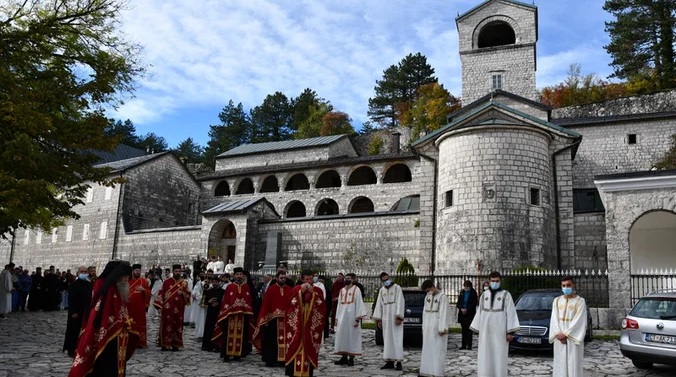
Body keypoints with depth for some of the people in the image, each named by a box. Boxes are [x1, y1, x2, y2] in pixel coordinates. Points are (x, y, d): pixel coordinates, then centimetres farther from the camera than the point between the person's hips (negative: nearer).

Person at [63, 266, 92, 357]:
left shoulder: (89, 285, 7)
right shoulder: (73, 285, -7)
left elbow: (91, 298, 8)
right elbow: (70, 300, -10)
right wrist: (73, 312, -14)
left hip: (86, 312, 4)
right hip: (75, 312, -4)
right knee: (74, 331, 2)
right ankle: (71, 350, 10)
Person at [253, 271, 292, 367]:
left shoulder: (290, 290, 7)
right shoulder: (270, 289, 0)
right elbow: (265, 305, -3)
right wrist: (264, 319, -10)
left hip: (286, 319, 2)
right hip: (272, 319, -2)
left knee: (284, 340, 6)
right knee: (271, 340, 2)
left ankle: (283, 359, 14)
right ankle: (270, 360, 10)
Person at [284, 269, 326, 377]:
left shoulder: (318, 290, 6)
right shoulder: (296, 289, 4)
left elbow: (322, 307, -7)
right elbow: (290, 305, -7)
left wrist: (313, 293, -15)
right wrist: (301, 292, -15)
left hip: (312, 324, 1)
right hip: (297, 323, 0)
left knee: (309, 348, 0)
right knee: (296, 346, -3)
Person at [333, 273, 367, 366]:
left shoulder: (356, 289, -3)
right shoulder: (342, 291, 13)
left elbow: (359, 304, -8)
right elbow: (339, 305, 15)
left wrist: (357, 319, -14)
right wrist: (337, 318, 10)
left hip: (351, 317, -5)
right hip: (342, 317, 5)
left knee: (352, 336, -1)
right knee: (342, 336, 5)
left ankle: (351, 358, 5)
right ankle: (344, 357, 13)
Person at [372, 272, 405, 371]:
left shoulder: (397, 288, -4)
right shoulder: (381, 290, 12)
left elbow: (400, 302, -10)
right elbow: (379, 305, 12)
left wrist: (399, 317, -17)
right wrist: (378, 319, 6)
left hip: (395, 317, -5)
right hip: (385, 319, 5)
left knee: (396, 339, -6)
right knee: (387, 340, 5)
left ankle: (398, 362, -4)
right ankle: (390, 362, 9)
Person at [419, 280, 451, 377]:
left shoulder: (442, 297, -9)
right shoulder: (427, 297, 12)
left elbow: (443, 313, -13)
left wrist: (442, 328, -18)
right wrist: (424, 327, 13)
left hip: (438, 327, -7)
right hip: (428, 328, 7)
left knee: (438, 350, -2)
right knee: (427, 349, 9)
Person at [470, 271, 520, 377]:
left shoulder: (506, 295, -1)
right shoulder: (484, 295, 9)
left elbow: (511, 314, -4)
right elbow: (479, 313, 13)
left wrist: (510, 332, -10)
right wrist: (477, 330, 10)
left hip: (500, 332, -3)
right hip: (485, 332, 3)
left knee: (499, 357, -1)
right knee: (485, 357, 4)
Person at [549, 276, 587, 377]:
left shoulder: (580, 301, -4)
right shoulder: (557, 301, 9)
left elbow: (578, 321, -11)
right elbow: (554, 320, 4)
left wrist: (565, 333, -15)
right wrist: (559, 334, -10)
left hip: (573, 339, -4)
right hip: (559, 339, 4)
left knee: (573, 364, -3)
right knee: (560, 364, 6)